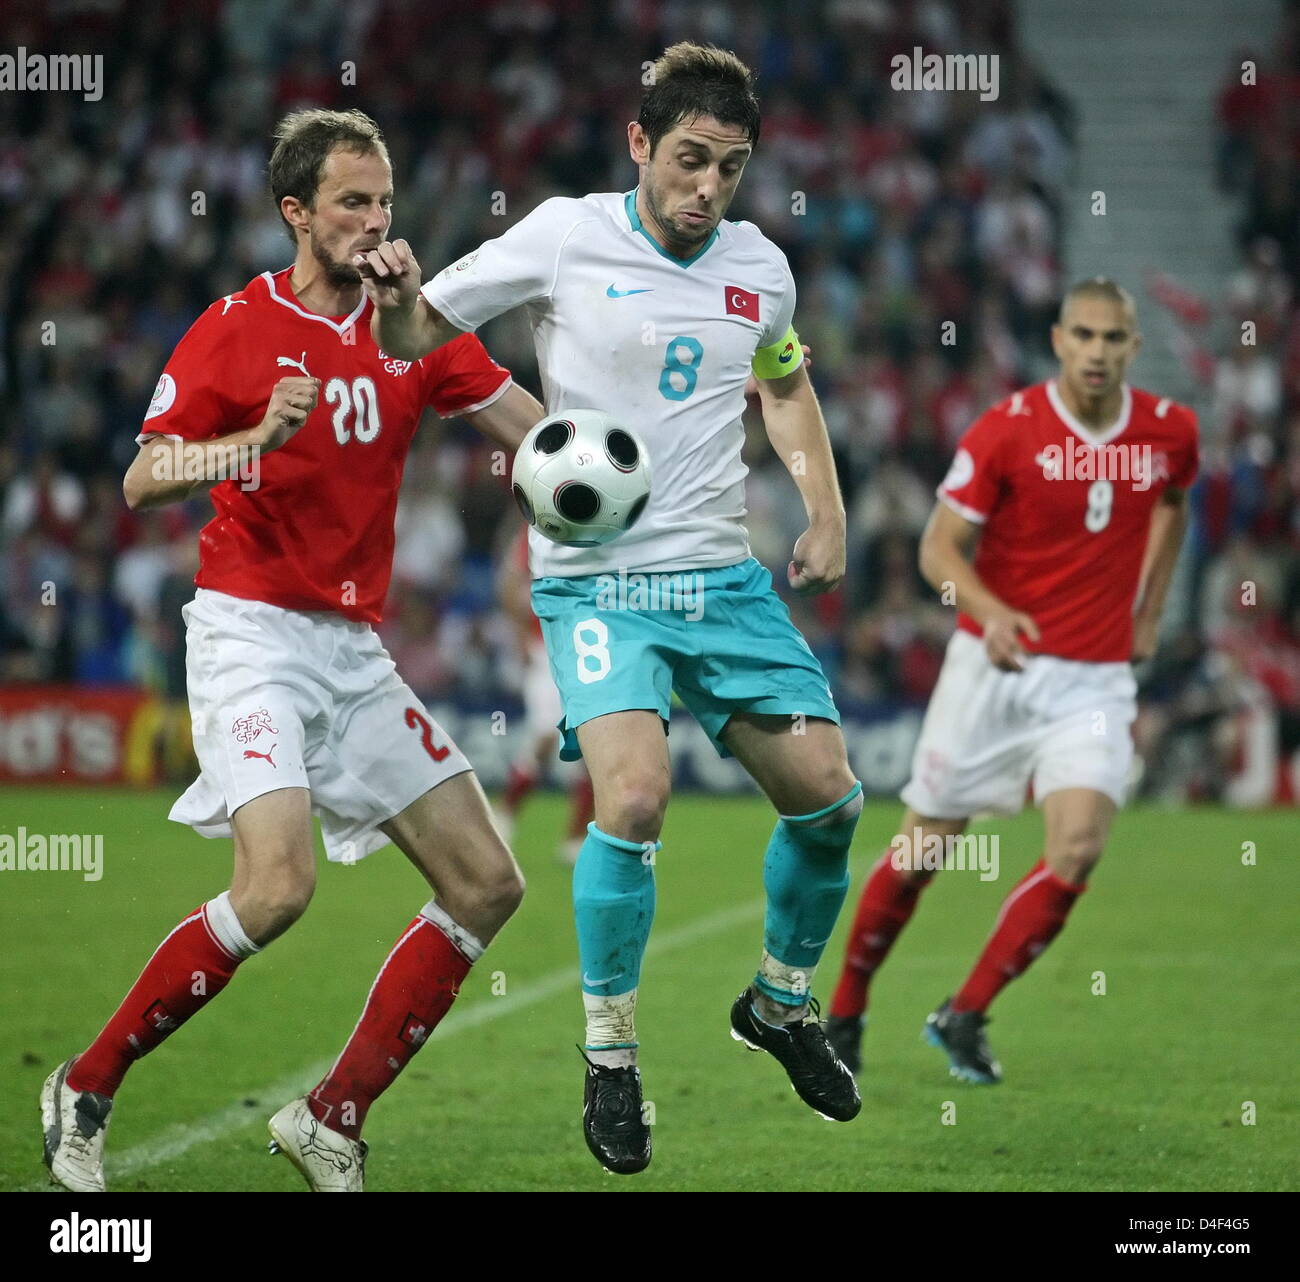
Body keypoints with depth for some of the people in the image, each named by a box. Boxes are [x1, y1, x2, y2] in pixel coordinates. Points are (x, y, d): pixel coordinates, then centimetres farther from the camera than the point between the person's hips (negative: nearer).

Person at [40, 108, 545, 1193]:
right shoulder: (237, 328, -5)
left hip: (355, 650, 7)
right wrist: (261, 438, -25)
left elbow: (539, 429, 9)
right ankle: (86, 1090, -8)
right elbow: (144, 480, -9)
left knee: (487, 885, 0)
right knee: (278, 884, -25)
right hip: (253, 632, -7)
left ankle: (333, 1121, 7)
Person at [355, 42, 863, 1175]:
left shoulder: (760, 266, 5)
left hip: (726, 574, 5)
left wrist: (826, 512, 15)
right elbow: (419, 335, -2)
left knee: (827, 794, 0)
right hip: (597, 578, -5)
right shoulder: (565, 237, -7)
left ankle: (783, 1004, 27)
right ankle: (610, 1057, -6)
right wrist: (395, 297, -25)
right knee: (636, 793, -25)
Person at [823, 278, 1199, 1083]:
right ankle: (846, 1010, 24)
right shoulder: (1008, 429, -11)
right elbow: (941, 545, -9)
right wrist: (989, 611, -27)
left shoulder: (1170, 430, 0)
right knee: (924, 851, 3)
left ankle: (964, 1017, -2)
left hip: (1097, 679, 2)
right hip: (996, 664, -2)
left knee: (1078, 849, -16)